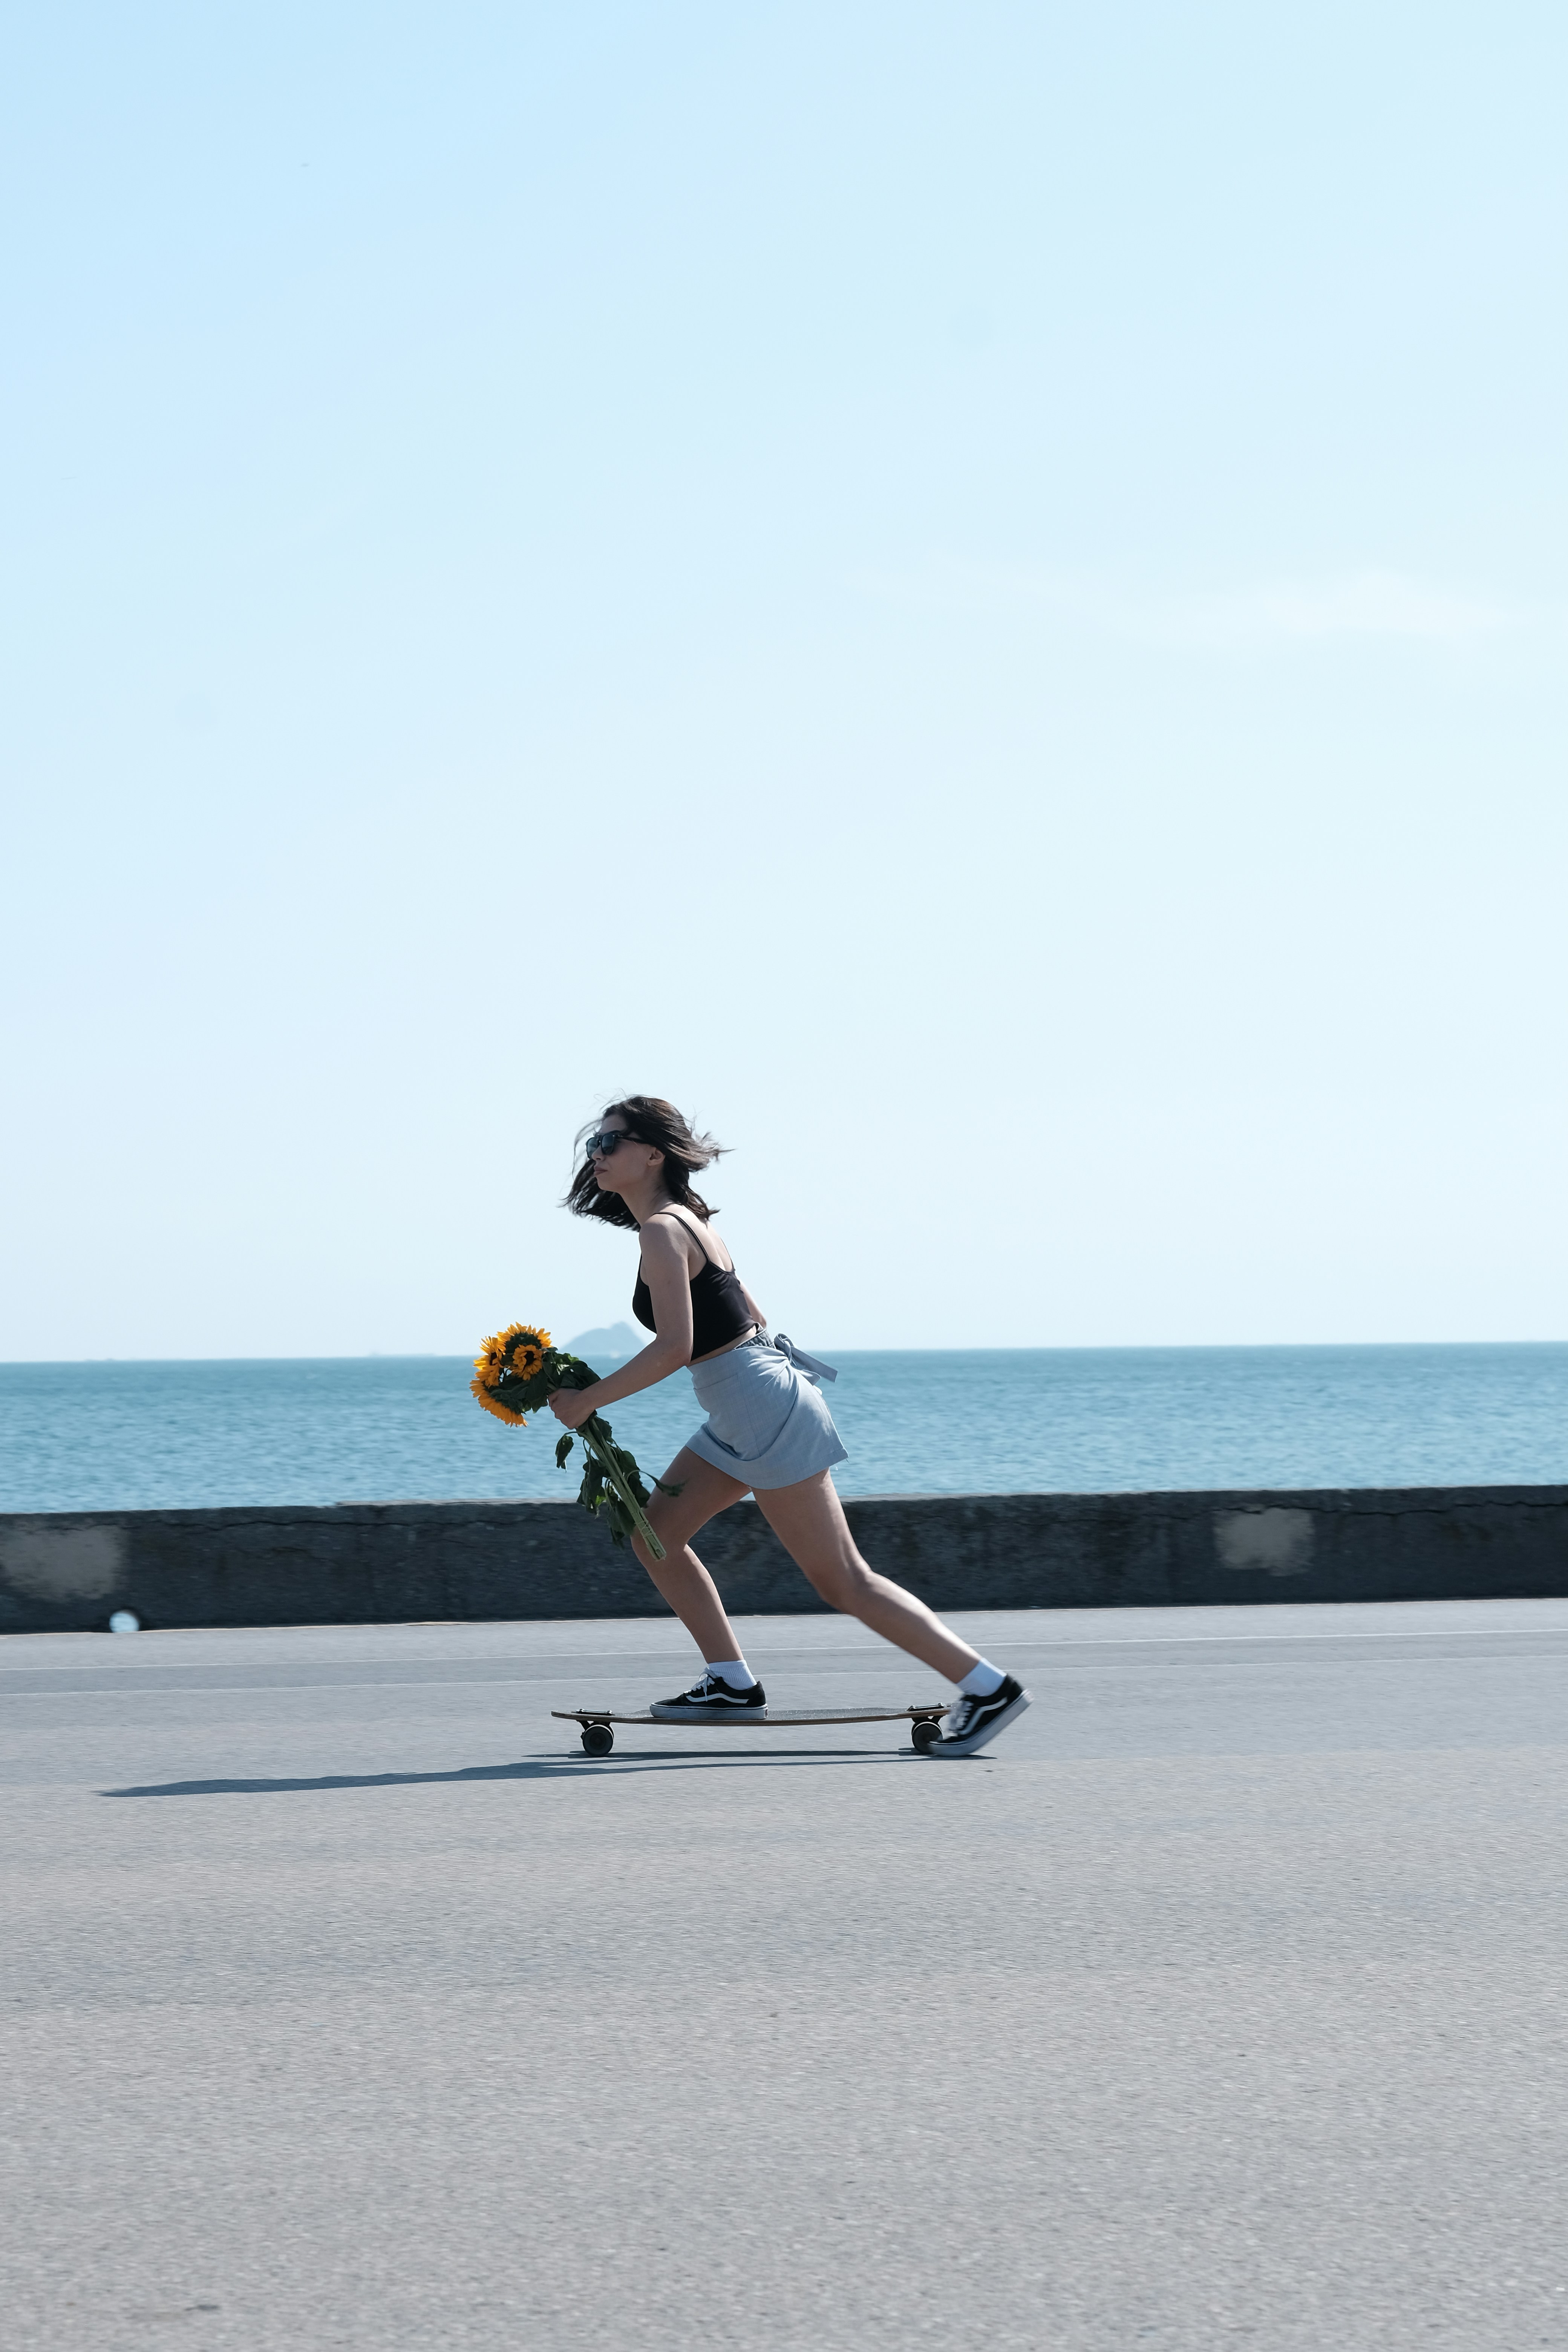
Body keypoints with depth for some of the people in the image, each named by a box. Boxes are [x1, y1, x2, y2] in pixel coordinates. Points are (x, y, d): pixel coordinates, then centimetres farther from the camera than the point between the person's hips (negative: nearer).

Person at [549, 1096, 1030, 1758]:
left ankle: (989, 1688, -6)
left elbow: (673, 1346, -25)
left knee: (843, 1581, -7)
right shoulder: (686, 1220, 14)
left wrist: (586, 1401, -17)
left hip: (766, 1412, -10)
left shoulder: (662, 1230, -15)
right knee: (655, 1532, 13)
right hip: (740, 1421, 10)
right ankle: (732, 1684, 15)